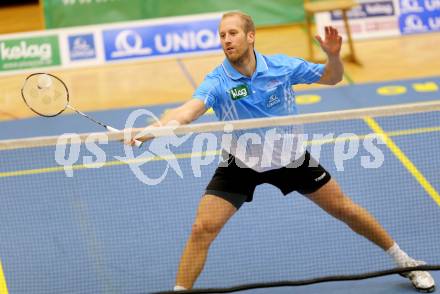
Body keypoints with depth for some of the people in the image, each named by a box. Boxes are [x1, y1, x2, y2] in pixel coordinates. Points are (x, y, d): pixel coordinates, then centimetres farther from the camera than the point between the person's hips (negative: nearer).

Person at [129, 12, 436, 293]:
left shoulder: (282, 66, -16)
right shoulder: (217, 82, -23)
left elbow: (332, 77, -1)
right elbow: (187, 111, -41)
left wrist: (333, 55, -24)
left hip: (292, 158, 2)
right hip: (240, 165, -1)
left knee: (344, 209, 9)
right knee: (202, 229, -15)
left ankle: (404, 261, 29)